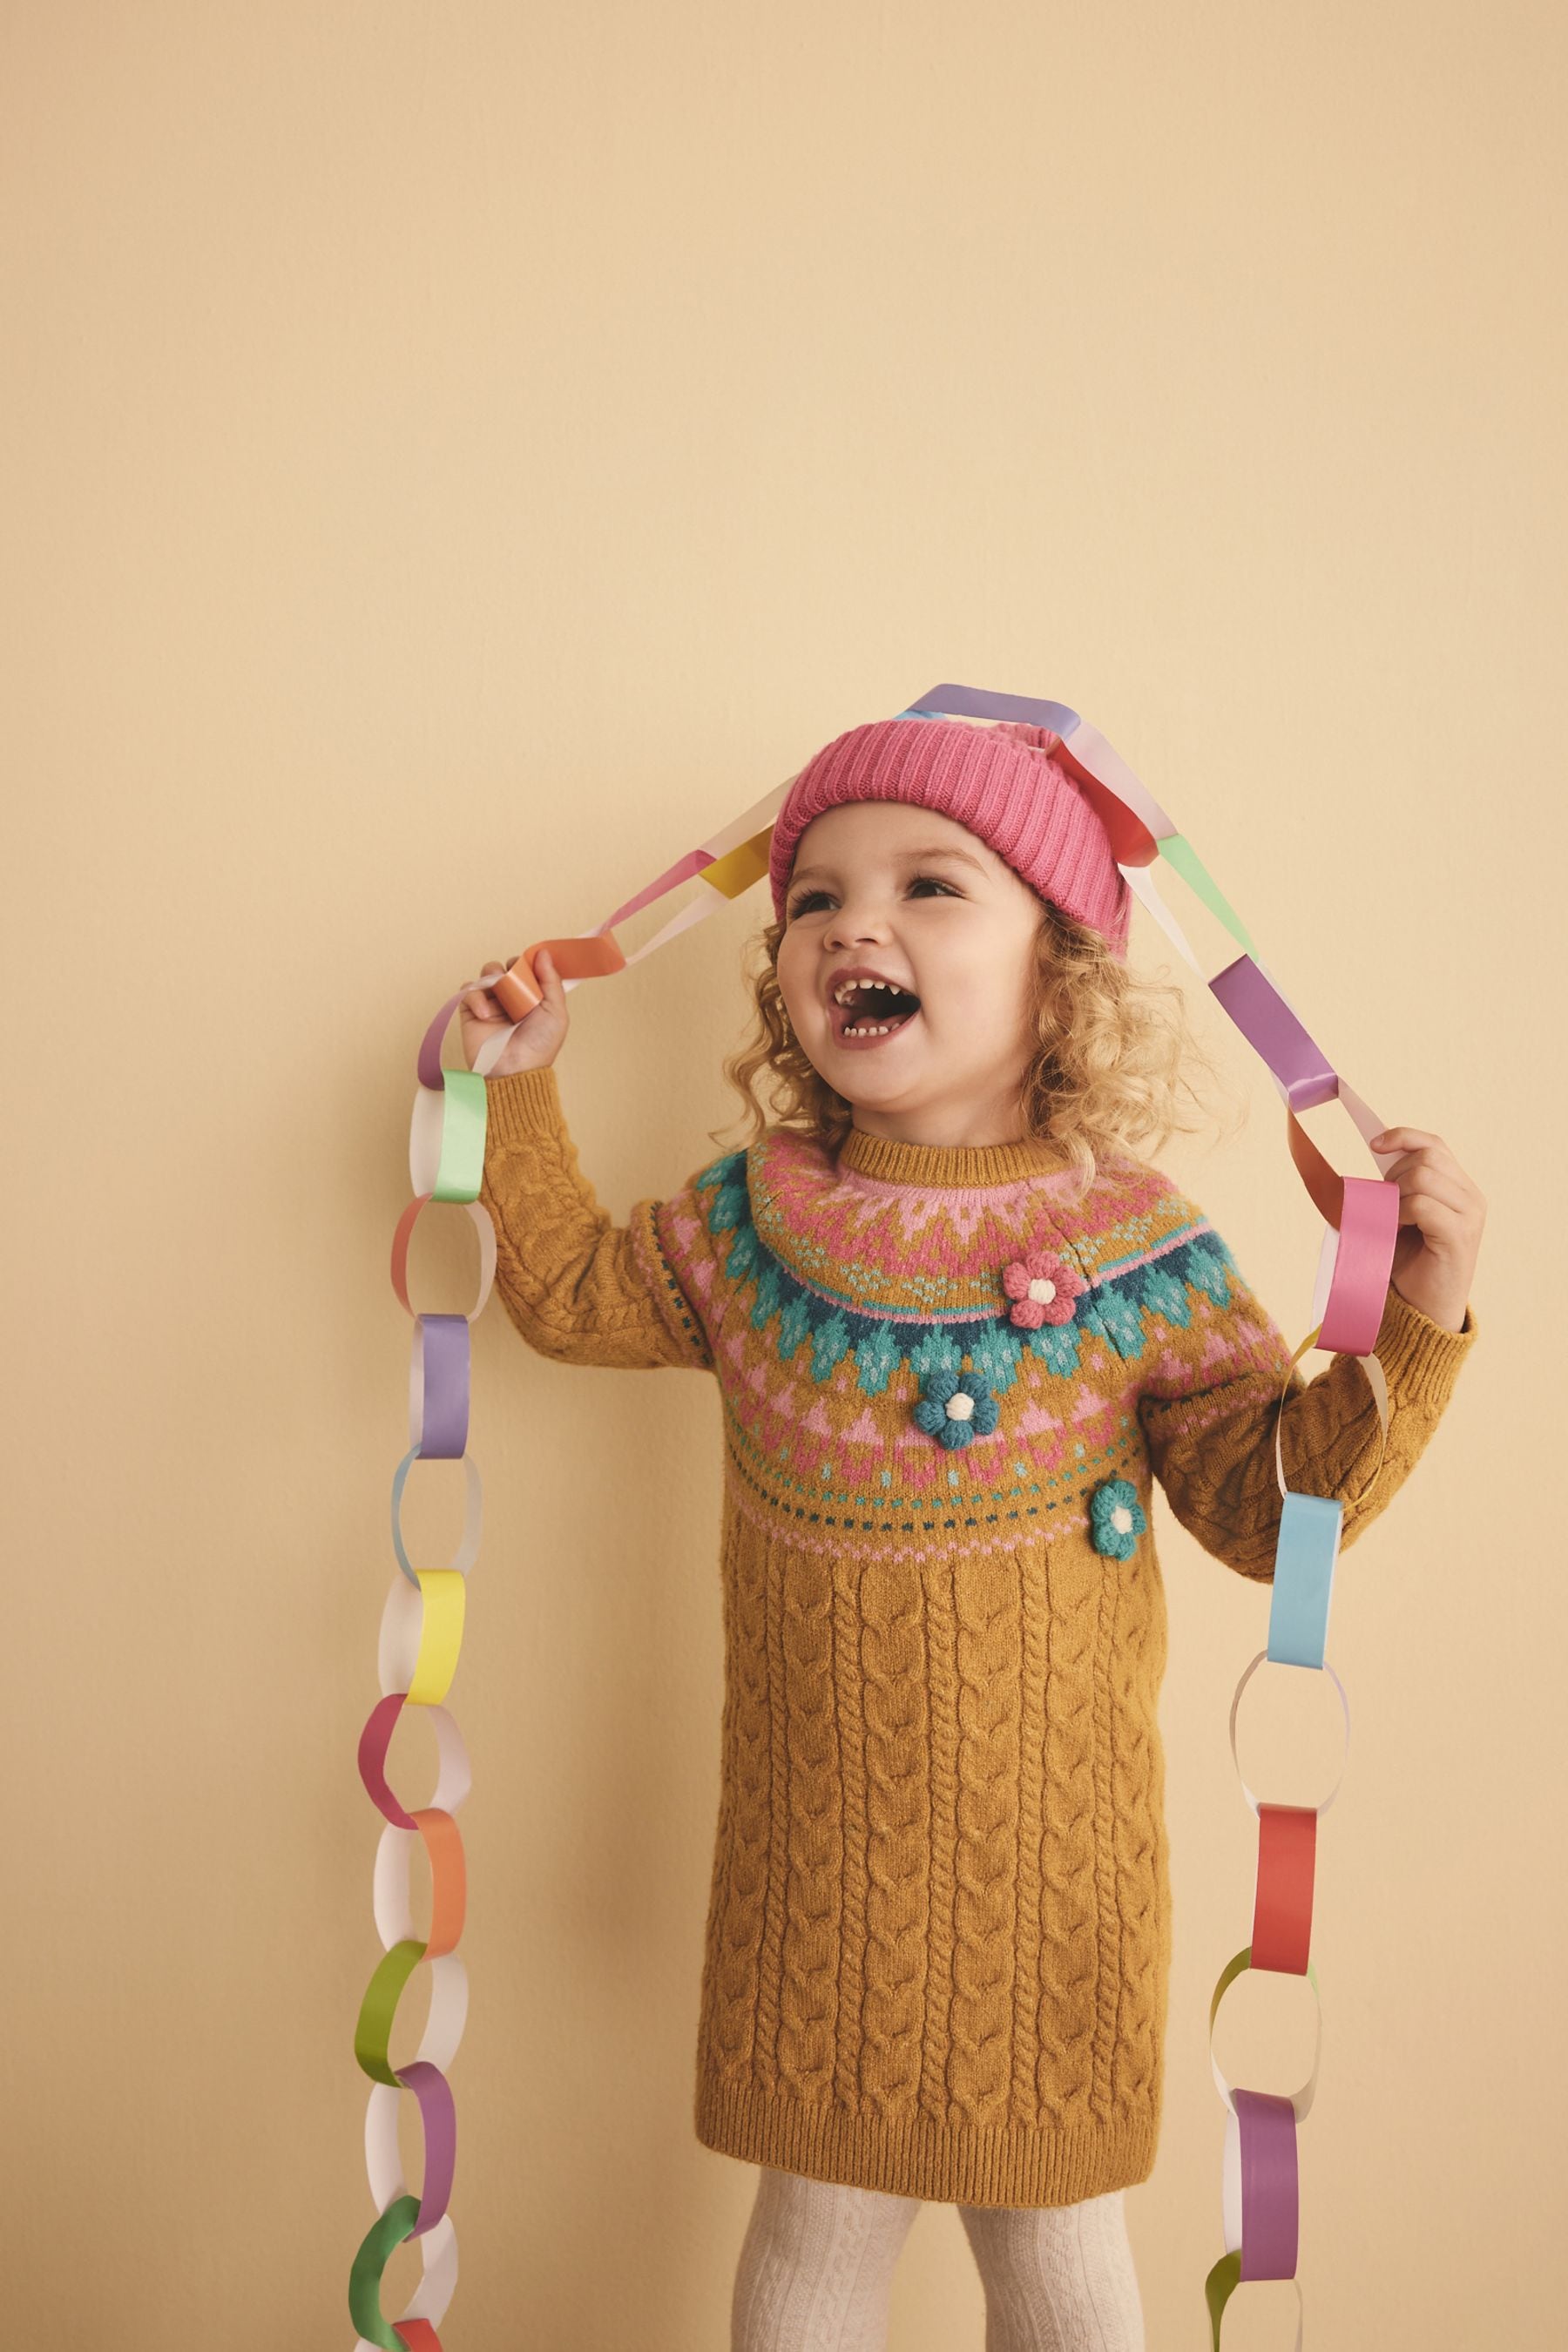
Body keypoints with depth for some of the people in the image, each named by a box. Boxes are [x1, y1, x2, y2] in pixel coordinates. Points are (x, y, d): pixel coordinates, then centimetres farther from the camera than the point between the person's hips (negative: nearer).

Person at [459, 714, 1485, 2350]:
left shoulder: (1144, 1257, -14)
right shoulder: (749, 1222, -6)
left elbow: (1268, 1509, -10)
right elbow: (570, 1295, 11)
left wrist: (1408, 1328, -22)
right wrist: (519, 1089, 3)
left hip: (1047, 1861, -1)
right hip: (813, 1851, 2)